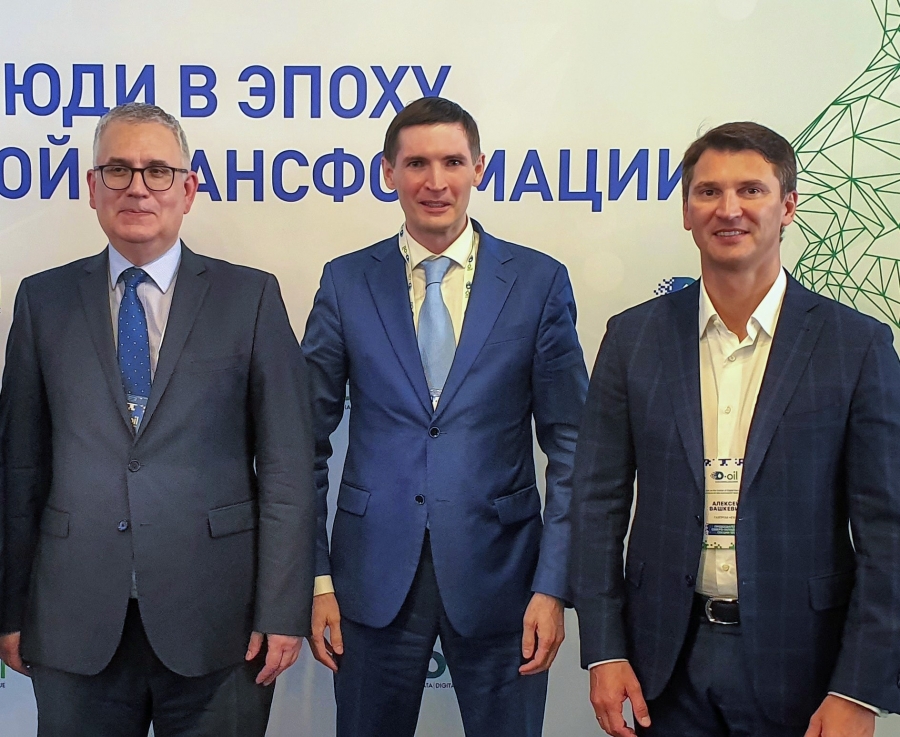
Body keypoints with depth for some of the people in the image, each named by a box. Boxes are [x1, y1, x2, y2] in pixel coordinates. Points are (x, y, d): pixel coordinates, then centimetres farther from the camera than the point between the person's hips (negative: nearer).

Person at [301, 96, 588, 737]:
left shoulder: (540, 282, -1)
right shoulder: (346, 283, 2)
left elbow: (569, 445, -1)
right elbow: (309, 441, 4)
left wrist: (553, 586, -6)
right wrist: (316, 578, -1)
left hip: (497, 571, 0)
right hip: (376, 575, 1)